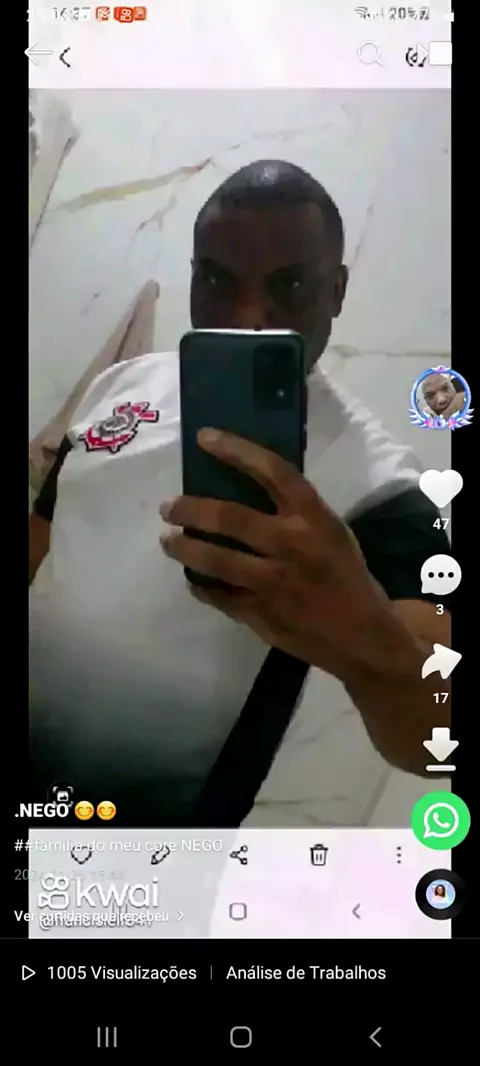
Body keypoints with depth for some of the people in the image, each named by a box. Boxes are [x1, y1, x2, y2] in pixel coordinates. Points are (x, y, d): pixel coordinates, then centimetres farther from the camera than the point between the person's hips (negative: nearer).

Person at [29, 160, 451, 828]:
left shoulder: (371, 477, -20)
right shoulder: (119, 387, -4)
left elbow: (431, 740, -29)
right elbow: (41, 544, 7)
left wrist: (373, 649, -50)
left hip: (163, 814, -4)